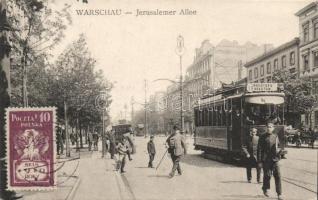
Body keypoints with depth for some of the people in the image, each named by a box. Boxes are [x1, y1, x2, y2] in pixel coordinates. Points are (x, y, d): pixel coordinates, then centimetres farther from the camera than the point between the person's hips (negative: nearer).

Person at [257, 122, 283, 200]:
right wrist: (259, 160, -8)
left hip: (275, 159, 3)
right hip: (266, 160, -3)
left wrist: (278, 150, -2)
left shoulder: (275, 137, 10)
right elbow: (259, 149, -4)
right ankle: (265, 189, 30)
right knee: (267, 175, 4)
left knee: (278, 175, -4)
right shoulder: (262, 137, -2)